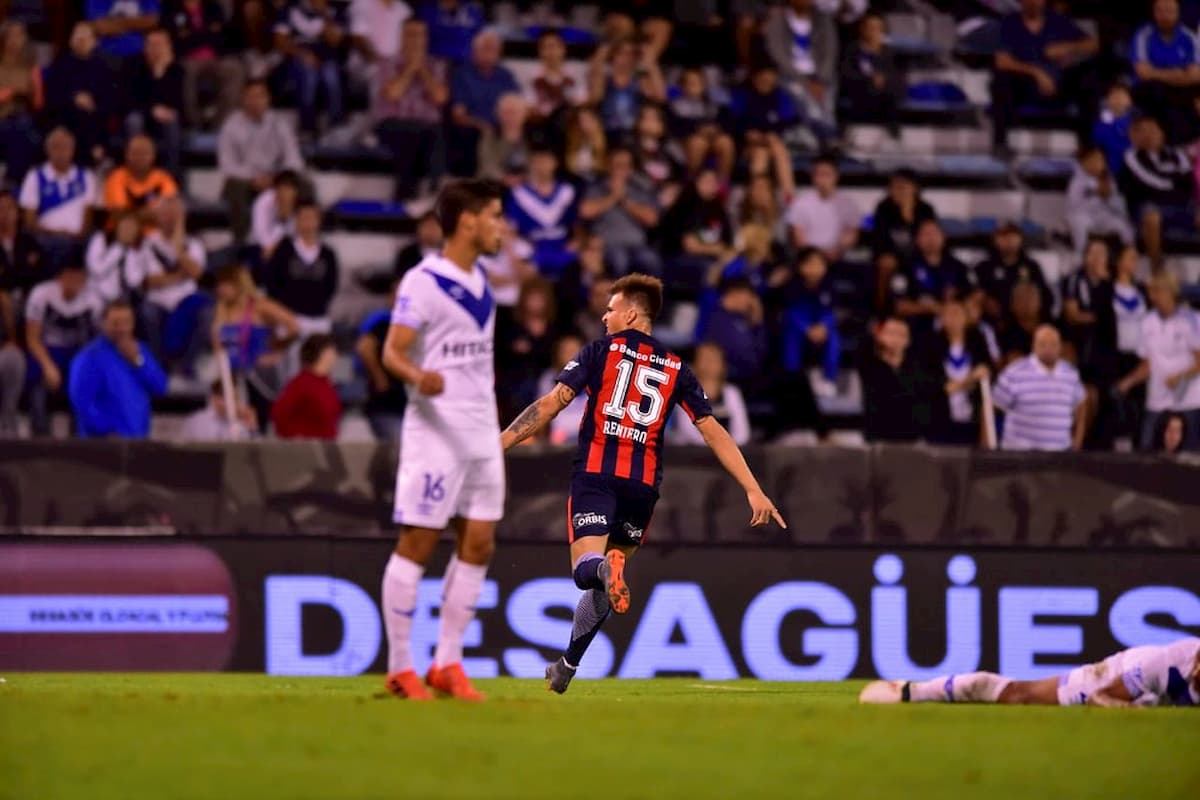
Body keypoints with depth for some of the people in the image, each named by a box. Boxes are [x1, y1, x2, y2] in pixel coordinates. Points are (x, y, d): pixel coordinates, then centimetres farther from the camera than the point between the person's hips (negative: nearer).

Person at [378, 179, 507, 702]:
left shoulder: (479, 281, 14)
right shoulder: (423, 281, -11)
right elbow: (392, 351, -16)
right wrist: (418, 376, -37)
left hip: (481, 433, 8)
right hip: (435, 430, -8)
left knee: (478, 545, 5)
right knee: (417, 543, -4)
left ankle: (448, 665, 11)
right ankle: (400, 668, 1)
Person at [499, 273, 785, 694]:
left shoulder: (602, 350, 5)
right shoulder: (676, 369, 14)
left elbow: (551, 405, -3)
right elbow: (714, 432, 9)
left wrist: (498, 445, -1)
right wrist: (753, 489, 9)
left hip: (595, 473, -3)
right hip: (643, 485, 3)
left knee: (586, 568, -12)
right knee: (606, 575, 20)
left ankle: (604, 569, -49)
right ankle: (568, 665, 25)